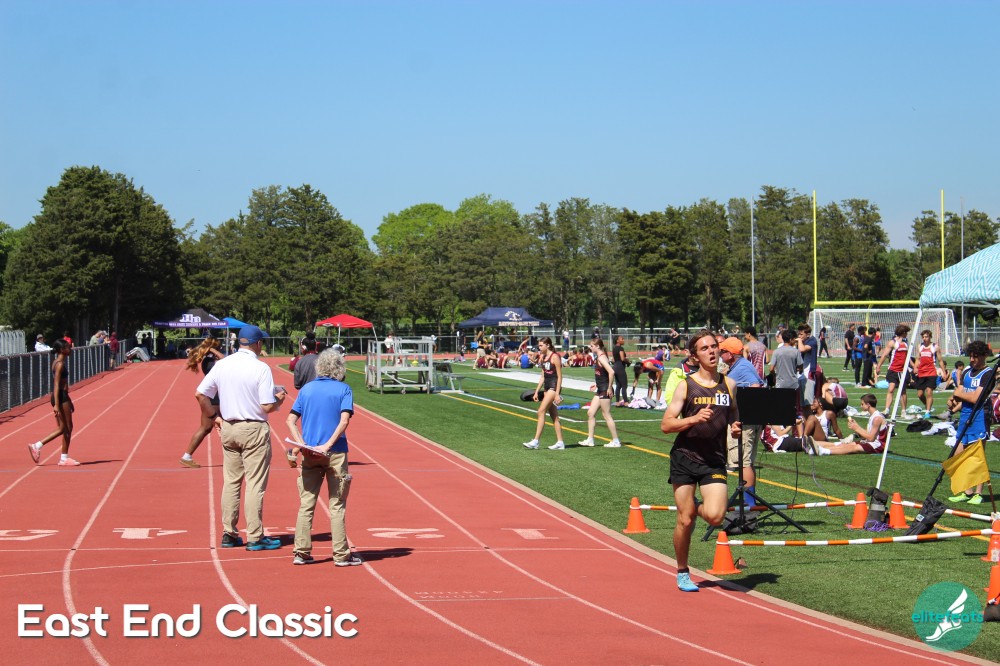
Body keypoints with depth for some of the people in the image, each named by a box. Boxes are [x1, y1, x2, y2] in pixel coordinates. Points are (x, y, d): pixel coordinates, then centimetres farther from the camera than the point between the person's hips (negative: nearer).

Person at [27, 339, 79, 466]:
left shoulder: (58, 362, 15)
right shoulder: (60, 364, -15)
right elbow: (56, 385, -21)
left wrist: (68, 401, 28)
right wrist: (56, 404, -26)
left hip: (62, 396, 10)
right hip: (61, 397, -10)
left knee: (62, 428, 13)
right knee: (67, 428, -1)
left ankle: (37, 446, 11)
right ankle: (64, 458, 6)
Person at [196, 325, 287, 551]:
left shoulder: (222, 365, 1)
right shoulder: (261, 368, -13)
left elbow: (200, 394, 2)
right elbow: (267, 407, -16)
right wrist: (279, 399, 5)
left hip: (228, 429, 5)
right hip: (254, 430, -5)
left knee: (230, 482, 14)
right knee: (255, 484, 0)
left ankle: (229, 533, 17)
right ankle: (255, 537, 2)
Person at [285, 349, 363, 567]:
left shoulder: (306, 389, 8)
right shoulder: (343, 389, -1)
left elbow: (291, 420, 0)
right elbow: (344, 421, -14)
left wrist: (302, 444, -8)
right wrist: (327, 445, -15)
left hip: (309, 454, 3)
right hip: (335, 454, -3)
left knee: (306, 505, 7)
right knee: (337, 506, 3)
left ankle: (301, 553, 7)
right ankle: (341, 554, 5)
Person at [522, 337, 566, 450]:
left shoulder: (555, 357, -12)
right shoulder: (543, 357, 12)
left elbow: (559, 376, -14)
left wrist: (557, 394, -18)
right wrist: (537, 391, 15)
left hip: (554, 387, -9)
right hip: (546, 388, 9)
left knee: (541, 411, -14)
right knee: (554, 415, 9)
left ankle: (535, 441, -15)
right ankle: (560, 442, 12)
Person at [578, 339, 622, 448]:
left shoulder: (601, 358, -17)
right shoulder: (599, 358, 13)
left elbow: (611, 371, -27)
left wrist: (609, 387, -22)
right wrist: (596, 384, 18)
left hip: (605, 390, -10)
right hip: (600, 390, 10)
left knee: (607, 416, -3)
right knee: (590, 413, 12)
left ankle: (615, 441, 3)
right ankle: (590, 440, 17)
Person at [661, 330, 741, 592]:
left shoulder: (729, 385, 7)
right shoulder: (686, 386, -3)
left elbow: (734, 418, 22)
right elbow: (666, 425, -6)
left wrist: (736, 428, -1)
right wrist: (694, 419, -20)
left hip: (715, 460, 2)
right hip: (685, 457, -2)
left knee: (715, 516, -15)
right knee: (684, 521, 0)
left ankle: (696, 509, 22)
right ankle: (682, 573, 21)